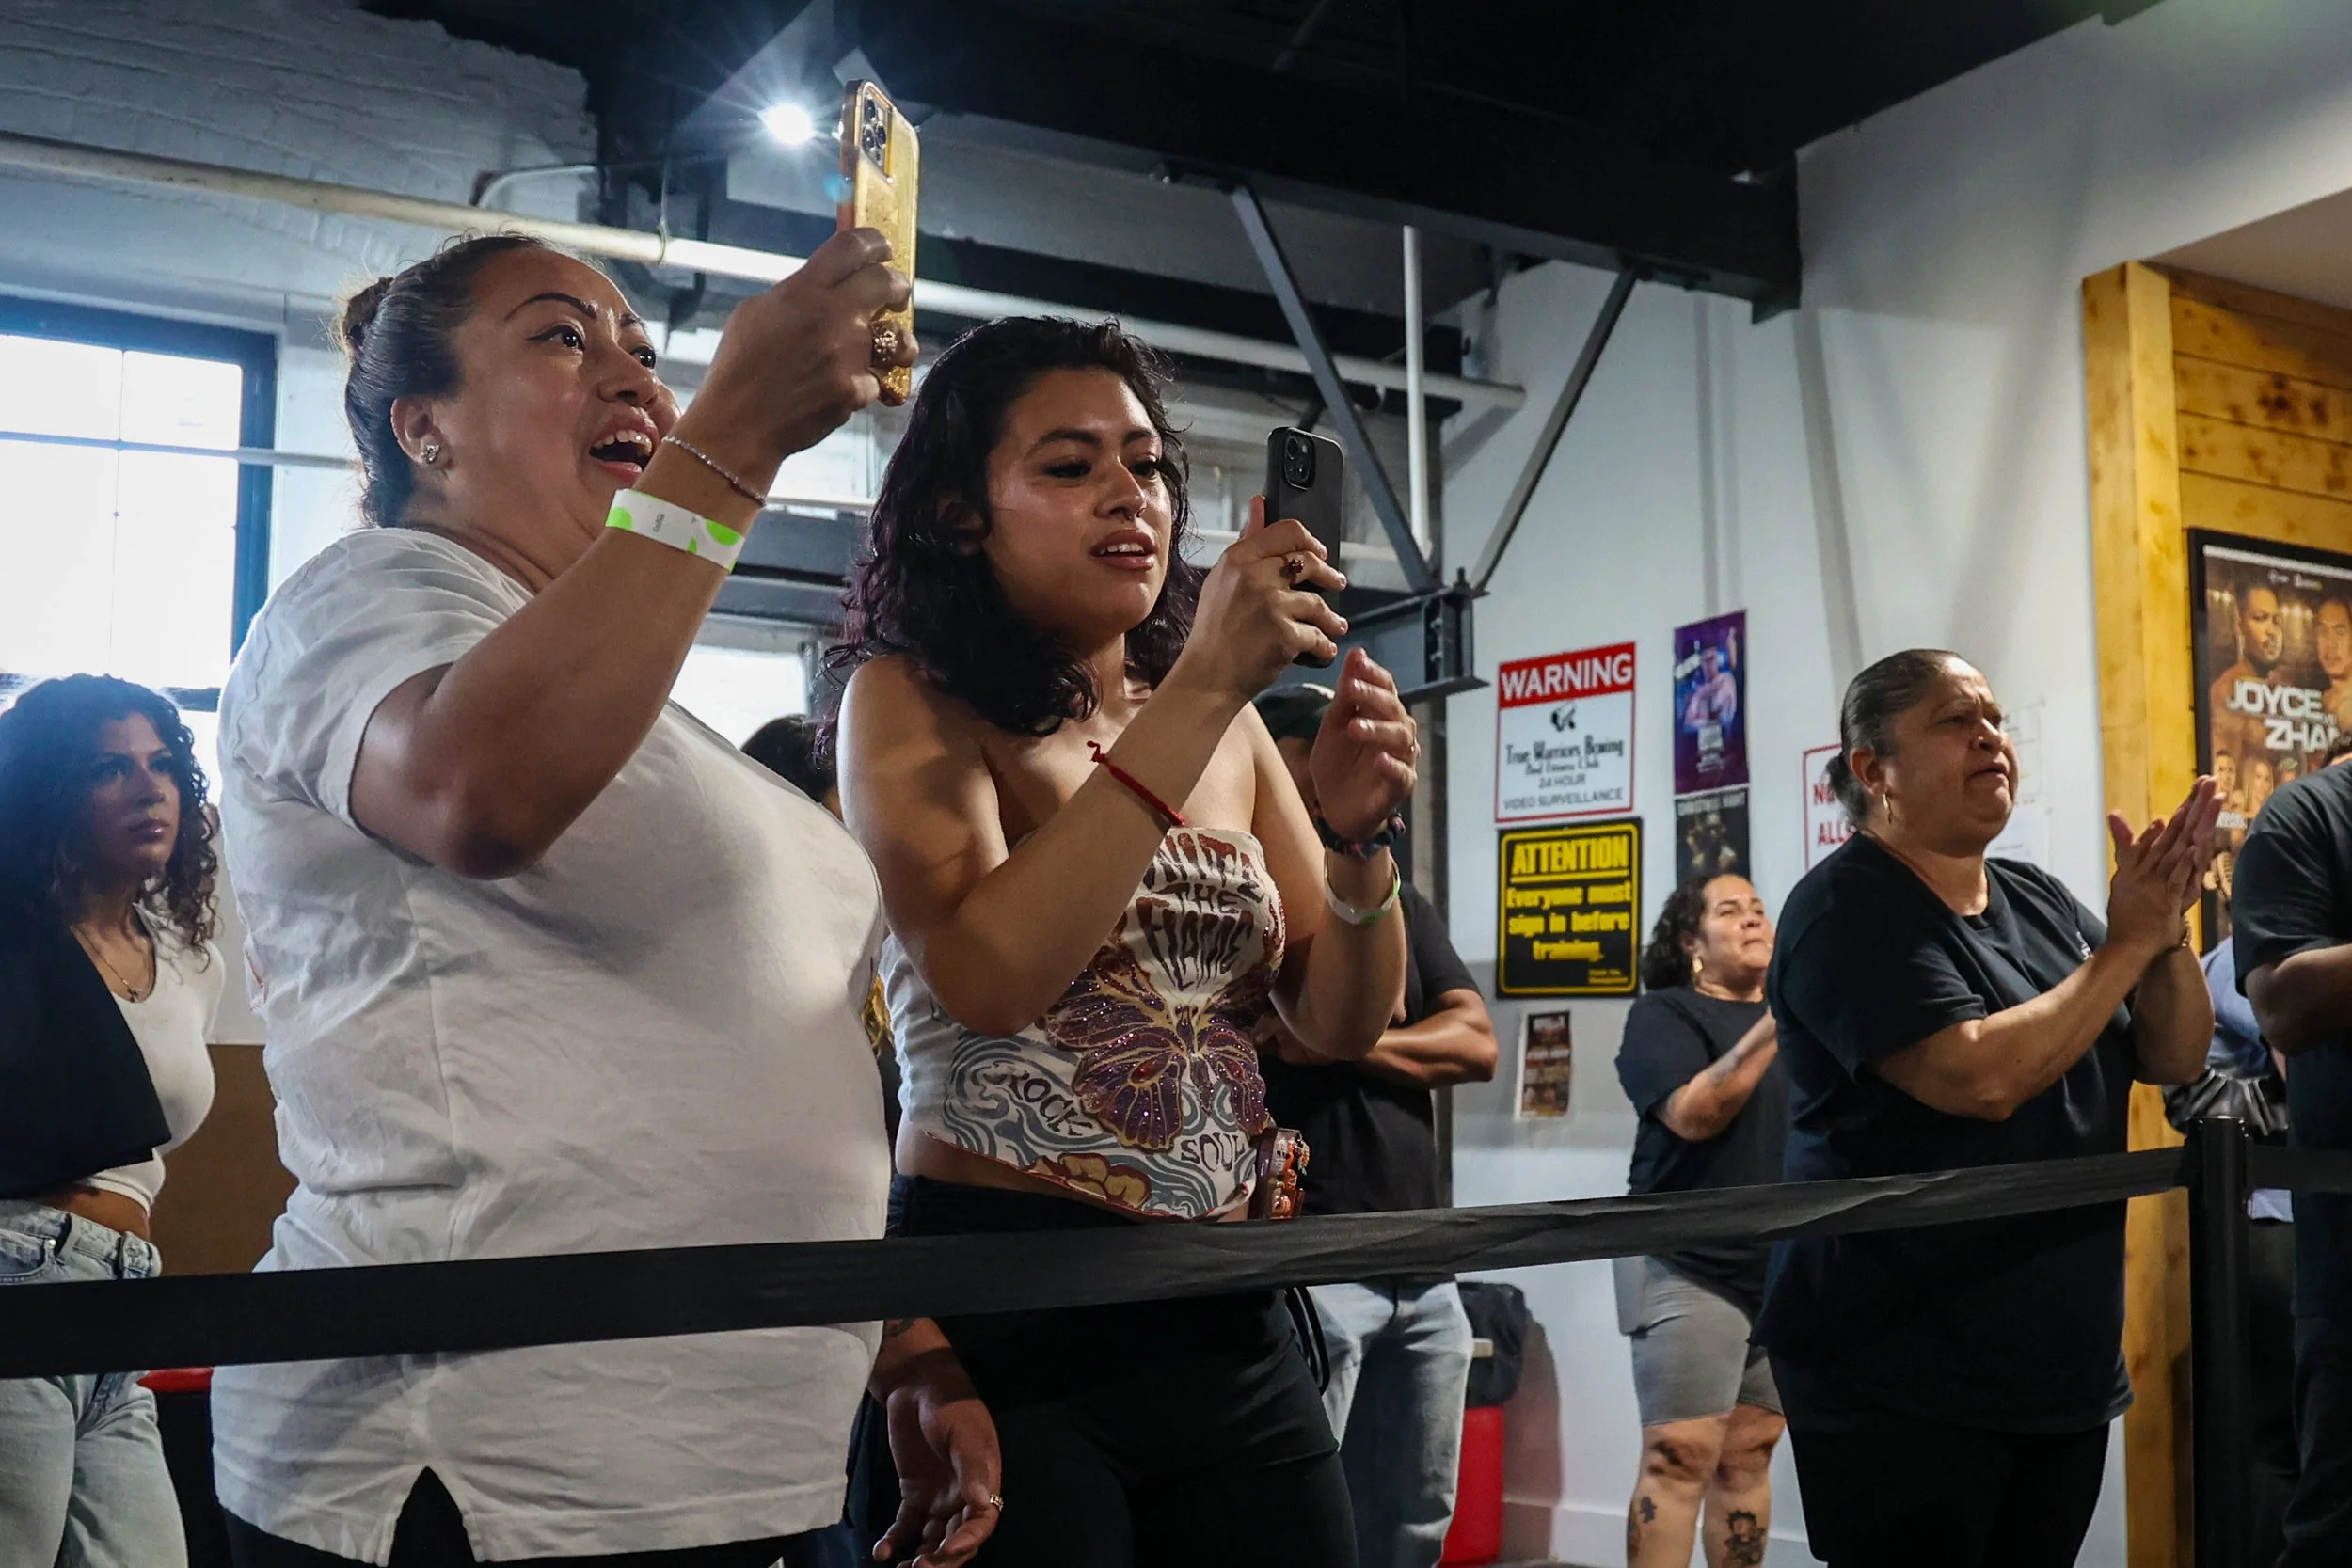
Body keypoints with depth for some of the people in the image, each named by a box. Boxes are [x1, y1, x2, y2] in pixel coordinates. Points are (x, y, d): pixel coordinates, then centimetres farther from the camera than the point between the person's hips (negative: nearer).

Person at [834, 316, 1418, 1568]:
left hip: (1224, 1317, 5)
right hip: (994, 1304, -5)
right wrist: (1198, 690, -23)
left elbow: (1340, 1024, 8)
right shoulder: (909, 698, -5)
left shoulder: (1229, 726, 10)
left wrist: (1358, 835, -11)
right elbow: (986, 977, -22)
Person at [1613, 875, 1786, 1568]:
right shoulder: (1663, 1013, -1)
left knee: (1749, 1458, 7)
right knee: (1679, 1460, -9)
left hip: (1786, 1272, 6)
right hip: (1690, 1269, -5)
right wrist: (1774, 1026, -22)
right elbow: (1693, 1114, -18)